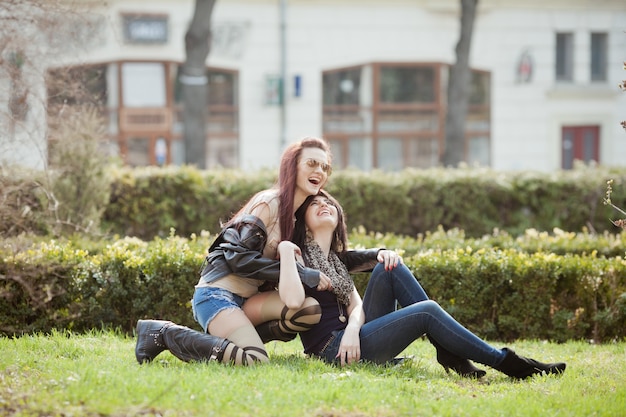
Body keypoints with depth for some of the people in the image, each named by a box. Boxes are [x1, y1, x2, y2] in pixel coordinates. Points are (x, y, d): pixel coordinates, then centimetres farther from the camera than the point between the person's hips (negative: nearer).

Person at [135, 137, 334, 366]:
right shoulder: (269, 203, -10)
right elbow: (239, 257, -17)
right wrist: (303, 275, -17)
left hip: (245, 300, 7)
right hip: (217, 295, -7)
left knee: (310, 309, -14)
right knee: (255, 361, -27)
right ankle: (163, 333, -12)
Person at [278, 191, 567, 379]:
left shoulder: (337, 259, 22)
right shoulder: (298, 254, 1)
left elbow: (355, 305, 5)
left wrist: (352, 329, -16)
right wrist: (285, 253, -19)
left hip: (352, 338, 7)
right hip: (333, 350, -7)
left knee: (389, 268, -8)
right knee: (427, 312, -20)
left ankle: (451, 352, -11)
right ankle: (505, 362, -16)